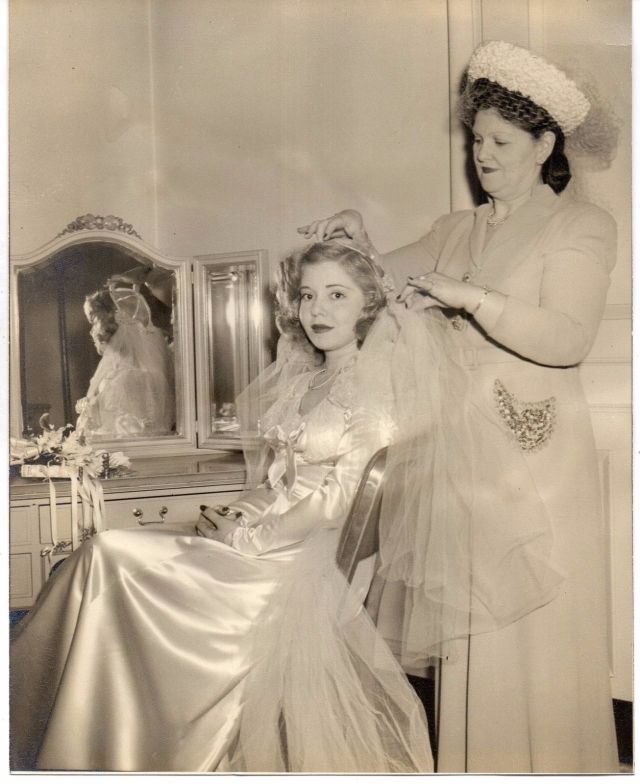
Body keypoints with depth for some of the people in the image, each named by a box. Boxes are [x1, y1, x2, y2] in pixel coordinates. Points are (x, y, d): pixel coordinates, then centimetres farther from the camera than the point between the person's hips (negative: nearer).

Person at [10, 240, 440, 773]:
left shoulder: (375, 385, -7)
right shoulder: (304, 378, 15)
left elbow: (343, 500, -14)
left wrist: (248, 537, -13)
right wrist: (236, 515, -3)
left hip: (307, 555, -7)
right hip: (266, 528, 7)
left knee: (112, 559, -17)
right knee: (106, 556, -11)